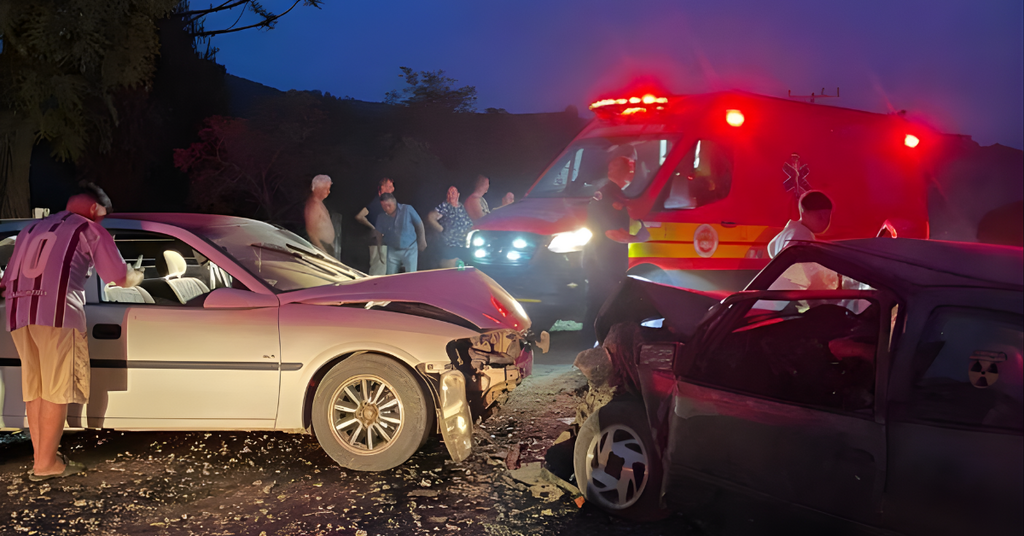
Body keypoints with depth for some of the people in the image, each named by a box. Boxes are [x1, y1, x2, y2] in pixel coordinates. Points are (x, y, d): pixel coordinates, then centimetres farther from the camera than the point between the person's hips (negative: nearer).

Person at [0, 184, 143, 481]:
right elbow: (119, 277, 9)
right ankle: (45, 463, -1)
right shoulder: (89, 229, 10)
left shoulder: (32, 229, 28)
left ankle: (41, 456, 16)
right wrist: (137, 277, 29)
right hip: (57, 311, -6)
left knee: (34, 389, 13)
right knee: (57, 389, -2)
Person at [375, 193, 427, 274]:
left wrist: (422, 241, 2)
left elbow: (419, 224, 1)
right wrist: (380, 248, 5)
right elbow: (379, 233, 10)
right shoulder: (381, 217, -3)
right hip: (393, 251, 2)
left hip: (409, 250, -2)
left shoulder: (407, 210, -9)